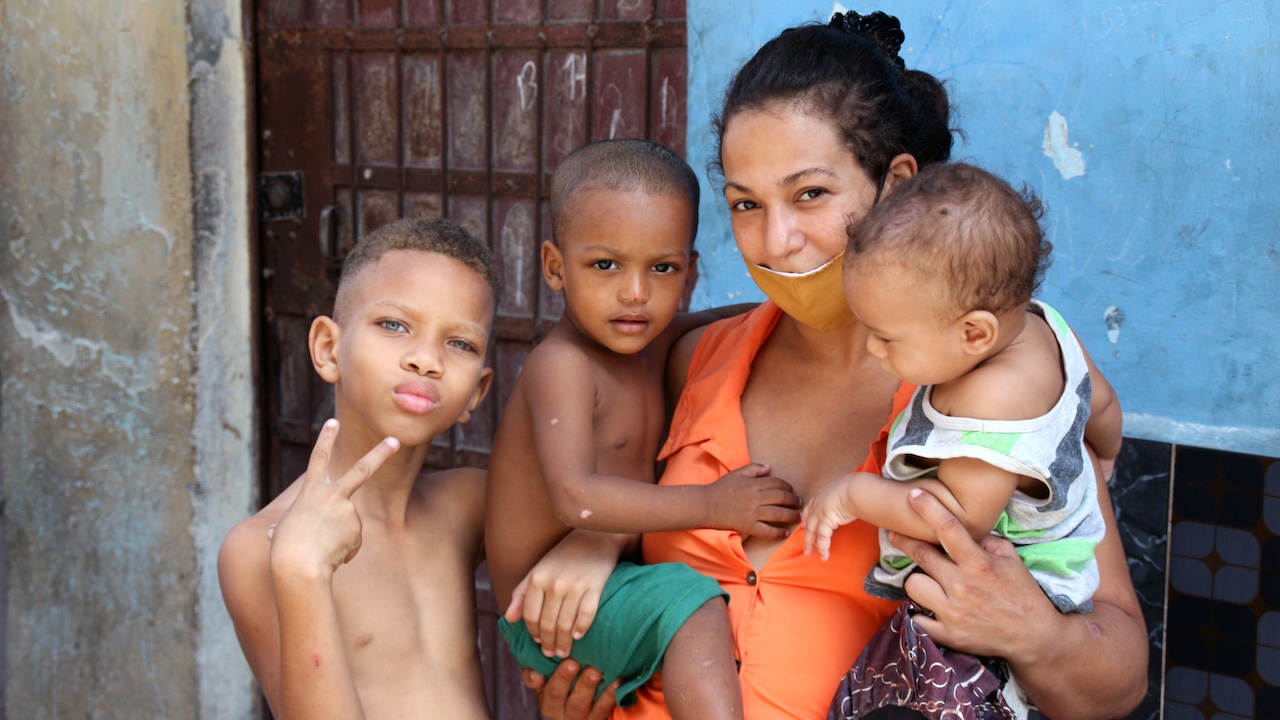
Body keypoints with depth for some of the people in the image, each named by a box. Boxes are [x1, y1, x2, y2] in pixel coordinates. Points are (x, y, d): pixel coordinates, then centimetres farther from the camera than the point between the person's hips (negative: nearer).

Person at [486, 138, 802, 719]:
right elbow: (576, 498, -33)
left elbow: (716, 324, 29)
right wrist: (711, 505, -29)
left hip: (609, 590, 9)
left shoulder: (649, 342, 5)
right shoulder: (561, 364, -20)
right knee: (688, 599, -30)